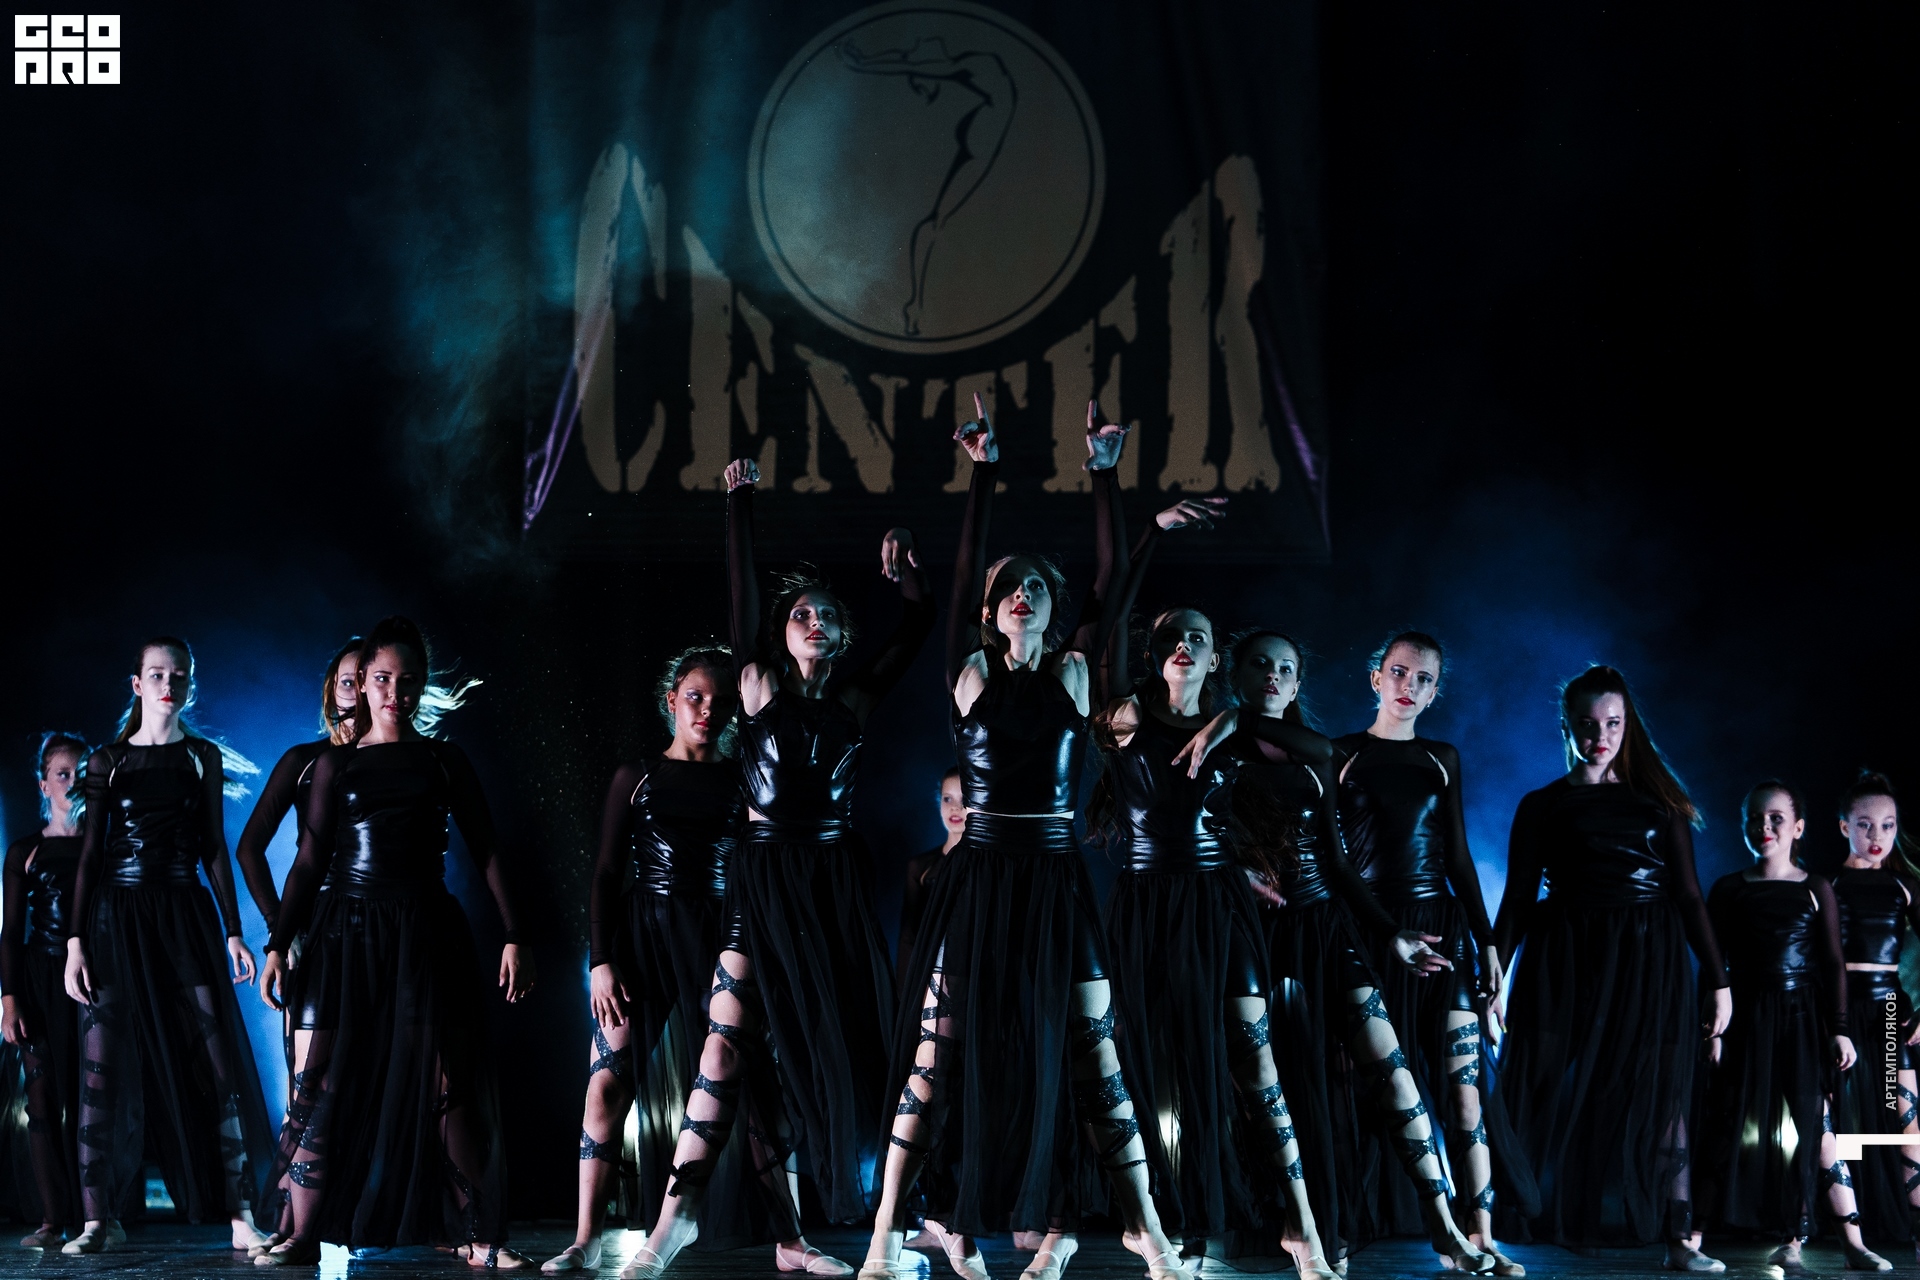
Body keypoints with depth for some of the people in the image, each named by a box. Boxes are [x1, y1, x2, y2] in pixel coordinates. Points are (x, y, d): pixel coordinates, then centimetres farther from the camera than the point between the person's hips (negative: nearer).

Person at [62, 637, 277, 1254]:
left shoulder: (203, 757, 9)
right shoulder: (108, 761, 6)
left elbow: (215, 849, 9)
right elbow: (90, 853, 3)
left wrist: (233, 931, 3)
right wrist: (76, 940, -5)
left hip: (187, 915, 1)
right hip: (118, 917, 0)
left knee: (218, 1064, -7)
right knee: (105, 1065, -4)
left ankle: (241, 1215, -7)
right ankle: (100, 1220, 3)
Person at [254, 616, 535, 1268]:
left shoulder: (445, 761, 9)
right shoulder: (337, 764, 10)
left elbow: (486, 852, 7)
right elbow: (310, 860, 8)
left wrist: (513, 937, -2)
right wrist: (278, 944, -1)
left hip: (425, 933, 0)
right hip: (345, 930, 1)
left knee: (449, 1084, -5)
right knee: (319, 1084, -6)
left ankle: (482, 1238, 0)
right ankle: (303, 1235, 1)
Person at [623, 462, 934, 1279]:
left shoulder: (852, 704, 9)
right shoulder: (761, 690, 3)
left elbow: (917, 624, 10)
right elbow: (742, 594, -4)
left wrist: (906, 571, -2)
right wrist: (739, 502, -5)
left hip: (837, 888, 3)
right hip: (765, 882, -3)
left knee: (822, 1048, 4)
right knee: (734, 1039, -12)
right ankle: (679, 1211, -14)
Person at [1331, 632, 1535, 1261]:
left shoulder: (1442, 758, 13)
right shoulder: (1341, 754, 4)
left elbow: (1458, 856, 14)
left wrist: (1487, 942, 8)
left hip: (1440, 928, 2)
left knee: (1465, 1083, -6)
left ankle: (1479, 1237, -7)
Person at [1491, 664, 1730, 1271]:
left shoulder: (1657, 802, 9)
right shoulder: (1542, 807, 7)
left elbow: (1688, 895, 7)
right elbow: (1518, 899, 4)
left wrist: (1717, 981, 2)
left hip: (1650, 964, 1)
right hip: (1566, 964, -1)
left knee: (1658, 1099, 0)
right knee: (1551, 1096, -2)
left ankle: (1678, 1239, 3)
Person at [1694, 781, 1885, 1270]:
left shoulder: (1815, 890, 4)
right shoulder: (1728, 890, 6)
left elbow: (1833, 963, 3)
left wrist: (1838, 1030, -3)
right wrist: (1712, 1027, -3)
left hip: (1802, 1020, -1)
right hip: (1747, 1022, 2)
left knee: (1814, 1127, -5)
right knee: (1749, 1127, -2)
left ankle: (1853, 1243, -1)